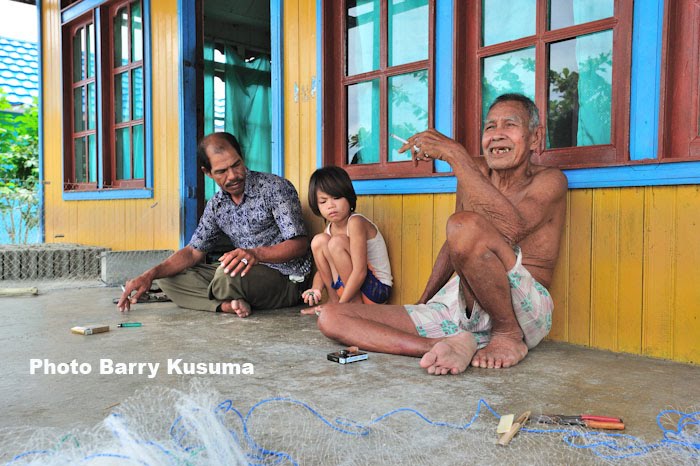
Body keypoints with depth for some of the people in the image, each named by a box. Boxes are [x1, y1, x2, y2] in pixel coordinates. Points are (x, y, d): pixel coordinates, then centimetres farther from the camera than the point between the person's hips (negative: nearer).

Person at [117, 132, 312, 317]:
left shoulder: (275, 187, -13)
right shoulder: (216, 205, 8)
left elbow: (299, 244, -18)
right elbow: (194, 251, 11)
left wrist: (256, 254, -35)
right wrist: (150, 275, -4)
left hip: (286, 279, -7)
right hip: (249, 273, 7)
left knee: (228, 275, -37)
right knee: (168, 277, 3)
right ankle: (227, 304, -18)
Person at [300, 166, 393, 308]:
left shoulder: (355, 222, -21)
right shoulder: (330, 229, 4)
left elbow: (360, 272, -27)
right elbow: (323, 268, 4)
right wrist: (315, 289, -18)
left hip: (377, 288, -8)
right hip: (348, 284, 8)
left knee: (336, 243, -25)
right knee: (319, 241, -4)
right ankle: (333, 298, 2)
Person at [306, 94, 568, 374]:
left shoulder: (549, 180, -3)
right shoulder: (475, 172, 14)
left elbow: (510, 229, -26)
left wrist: (455, 154, -22)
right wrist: (421, 304, 19)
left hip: (522, 313, -6)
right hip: (455, 308, 6)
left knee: (465, 224, -36)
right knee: (330, 317, -6)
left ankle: (509, 336, -14)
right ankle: (449, 345, -24)